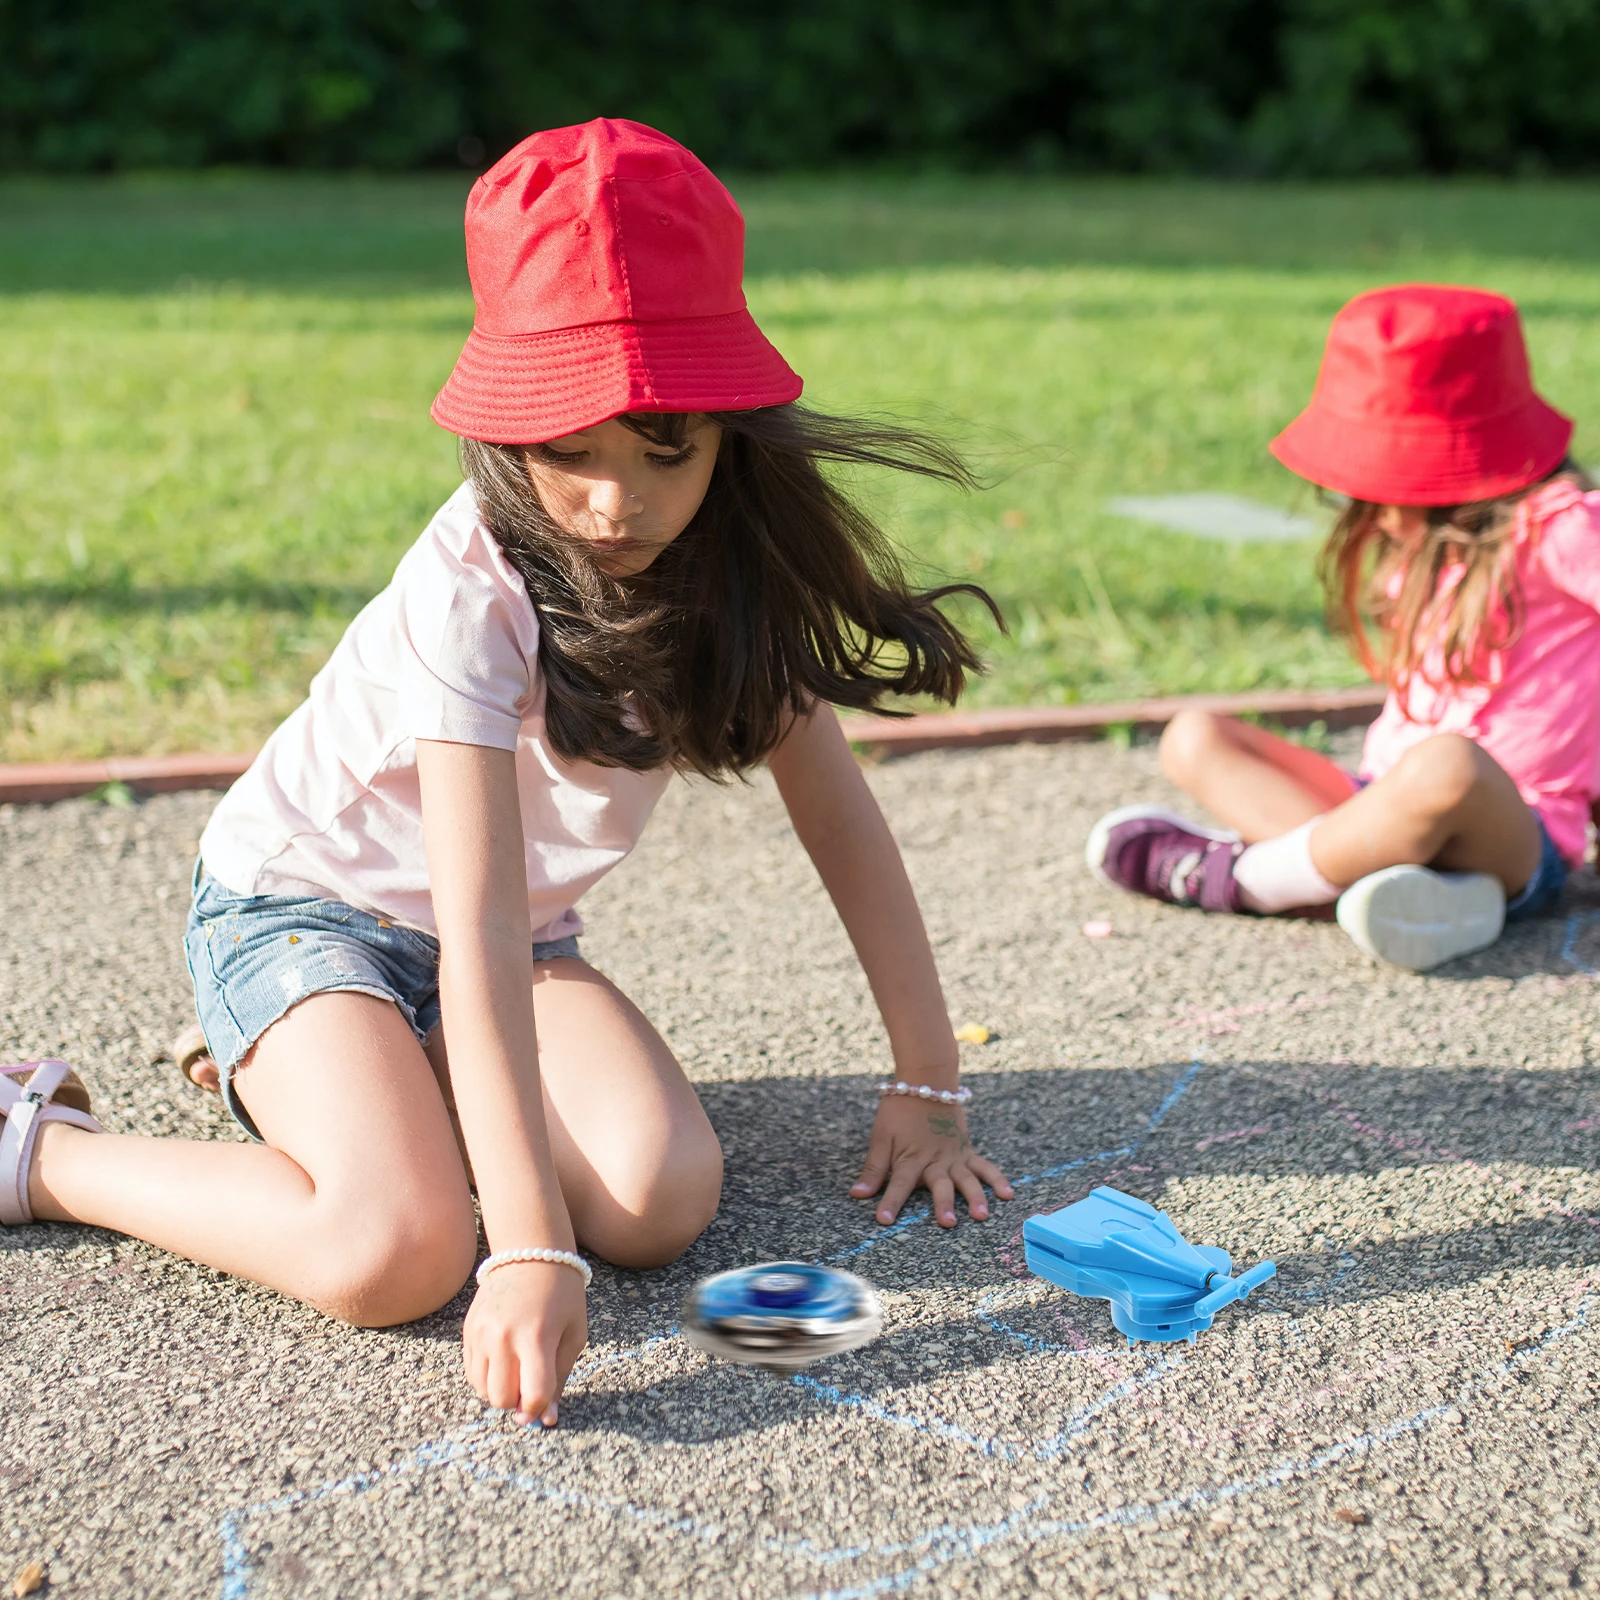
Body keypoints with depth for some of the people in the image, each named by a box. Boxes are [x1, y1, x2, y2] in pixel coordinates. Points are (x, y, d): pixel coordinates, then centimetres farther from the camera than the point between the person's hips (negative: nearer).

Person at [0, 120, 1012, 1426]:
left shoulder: (732, 560, -12)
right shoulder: (475, 592, -30)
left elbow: (839, 815, -5)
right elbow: (479, 931, -36)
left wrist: (929, 1083, -8)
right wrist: (533, 1250, -43)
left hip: (521, 937, 6)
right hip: (302, 908, -5)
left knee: (665, 1202, -20)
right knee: (399, 1255, -30)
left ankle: (403, 1077, 8)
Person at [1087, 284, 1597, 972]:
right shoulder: (1428, 542, 16)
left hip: (1514, 840, -8)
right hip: (1388, 802, 8)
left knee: (1449, 768, -42)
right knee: (1193, 737, -2)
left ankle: (1227, 876, -19)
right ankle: (1380, 874, -27)